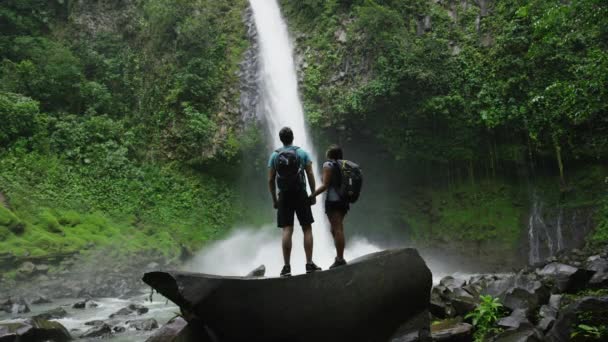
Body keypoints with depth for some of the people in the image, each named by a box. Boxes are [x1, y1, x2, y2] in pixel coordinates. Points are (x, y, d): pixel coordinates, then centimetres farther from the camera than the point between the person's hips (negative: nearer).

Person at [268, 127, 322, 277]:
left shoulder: (274, 155, 5)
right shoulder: (302, 153, 3)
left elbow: (271, 180, 2)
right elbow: (310, 175, -2)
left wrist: (274, 199, 9)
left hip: (284, 196, 1)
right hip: (300, 194, -1)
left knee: (287, 230, -1)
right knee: (307, 228, 5)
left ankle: (287, 266, -4)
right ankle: (309, 264, 2)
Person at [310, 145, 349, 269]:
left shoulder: (328, 165, -7)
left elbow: (325, 185, -14)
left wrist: (312, 195, -11)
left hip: (333, 200, -8)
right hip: (344, 201, 8)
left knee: (337, 229, -8)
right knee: (336, 229, 16)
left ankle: (340, 259, -8)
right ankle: (340, 257, 20)